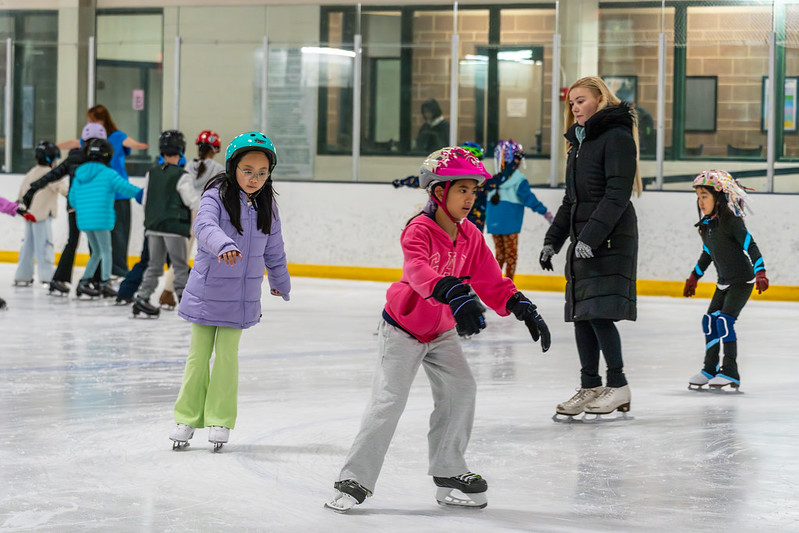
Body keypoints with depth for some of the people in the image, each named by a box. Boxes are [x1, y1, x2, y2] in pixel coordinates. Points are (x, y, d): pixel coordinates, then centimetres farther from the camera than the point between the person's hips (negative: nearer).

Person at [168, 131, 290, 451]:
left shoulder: (266, 206, 1)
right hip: (206, 291, -3)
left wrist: (280, 283, 27)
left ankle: (220, 420, 14)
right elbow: (205, 225, -34)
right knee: (199, 355, 7)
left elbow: (273, 249, 15)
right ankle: (187, 418, 19)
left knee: (227, 356, 3)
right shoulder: (216, 196, -14)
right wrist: (223, 245, -54)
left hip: (241, 298, 3)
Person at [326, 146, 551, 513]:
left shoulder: (470, 237, -2)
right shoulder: (419, 230, -24)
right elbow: (419, 270, -44)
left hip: (441, 331, 7)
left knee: (460, 389, -2)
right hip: (403, 328, -7)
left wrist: (523, 309, -13)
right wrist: (454, 294, -60)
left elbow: (491, 282, 2)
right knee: (388, 401, -11)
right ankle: (354, 481, -5)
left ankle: (448, 470, 13)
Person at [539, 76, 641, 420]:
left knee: (599, 312, -12)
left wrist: (591, 236, -23)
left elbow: (617, 195, -17)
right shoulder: (579, 141, 19)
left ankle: (618, 386, -3)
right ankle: (590, 388, 12)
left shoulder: (617, 137, -9)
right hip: (582, 239, 9)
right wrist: (552, 240, 16)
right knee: (580, 314, 6)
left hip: (611, 240, -9)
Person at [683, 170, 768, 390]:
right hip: (724, 282, 8)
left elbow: (750, 245, -21)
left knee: (725, 320, -17)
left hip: (742, 281, -8)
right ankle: (710, 368, 16)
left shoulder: (731, 221, -19)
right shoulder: (706, 225, 6)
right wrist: (694, 277, 27)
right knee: (709, 320, 5)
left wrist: (760, 272, -31)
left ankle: (731, 372, -13)